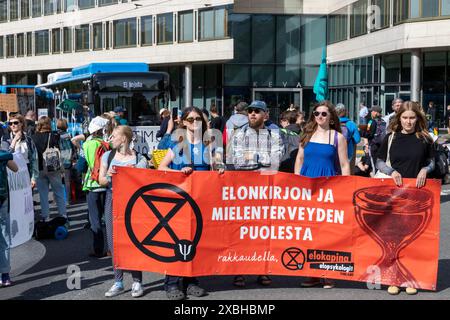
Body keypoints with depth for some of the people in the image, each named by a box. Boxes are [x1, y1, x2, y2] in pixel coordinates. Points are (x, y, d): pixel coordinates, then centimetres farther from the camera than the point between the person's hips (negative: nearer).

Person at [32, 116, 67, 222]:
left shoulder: (34, 138, -7)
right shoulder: (54, 136, -9)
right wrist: (61, 166, 2)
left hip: (40, 169, 1)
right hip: (53, 169, -1)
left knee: (43, 193, 10)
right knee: (59, 192, 11)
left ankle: (45, 216, 13)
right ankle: (63, 214, 15)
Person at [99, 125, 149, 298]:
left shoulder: (138, 158, 0)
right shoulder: (108, 156, 9)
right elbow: (101, 181, 10)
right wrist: (108, 176, -11)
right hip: (113, 199, 4)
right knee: (113, 241, 4)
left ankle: (137, 281, 8)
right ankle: (118, 282, 14)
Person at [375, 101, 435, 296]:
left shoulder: (425, 138, 1)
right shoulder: (391, 138, 1)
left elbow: (432, 162, 10)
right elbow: (379, 162, 5)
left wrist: (425, 170, -12)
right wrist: (392, 171, -14)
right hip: (394, 190, 0)